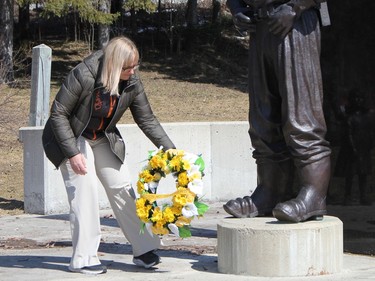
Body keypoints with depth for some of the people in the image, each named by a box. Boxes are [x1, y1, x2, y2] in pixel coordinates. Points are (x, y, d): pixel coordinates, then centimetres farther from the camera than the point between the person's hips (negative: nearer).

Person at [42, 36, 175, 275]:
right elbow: (58, 114, -24)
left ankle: (144, 249, 8)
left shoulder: (132, 82, -14)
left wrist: (170, 150, -11)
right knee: (85, 189, -17)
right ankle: (83, 259, -13)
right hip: (71, 138, -6)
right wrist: (73, 153, -27)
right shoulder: (83, 76, -31)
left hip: (103, 139, 6)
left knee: (122, 188, 1)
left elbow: (147, 120, -4)